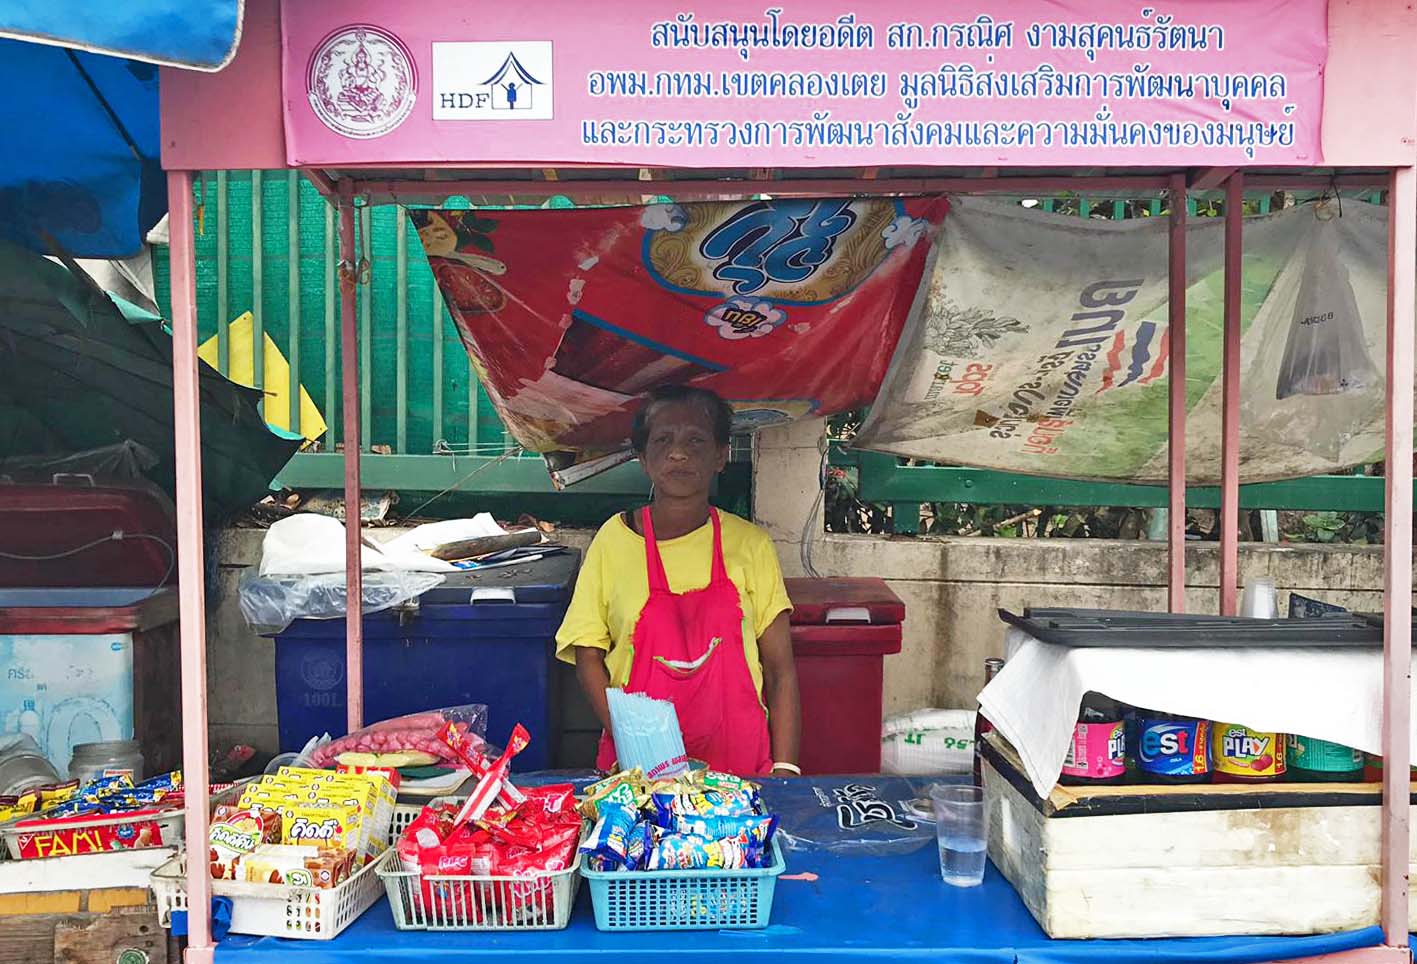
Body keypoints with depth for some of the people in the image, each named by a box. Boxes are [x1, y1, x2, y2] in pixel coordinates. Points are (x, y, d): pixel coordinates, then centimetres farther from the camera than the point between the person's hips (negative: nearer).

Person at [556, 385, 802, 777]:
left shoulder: (750, 545, 3)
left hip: (740, 764, 1)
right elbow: (588, 657, 5)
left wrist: (784, 770, -3)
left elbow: (780, 670, 6)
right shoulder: (614, 540, 2)